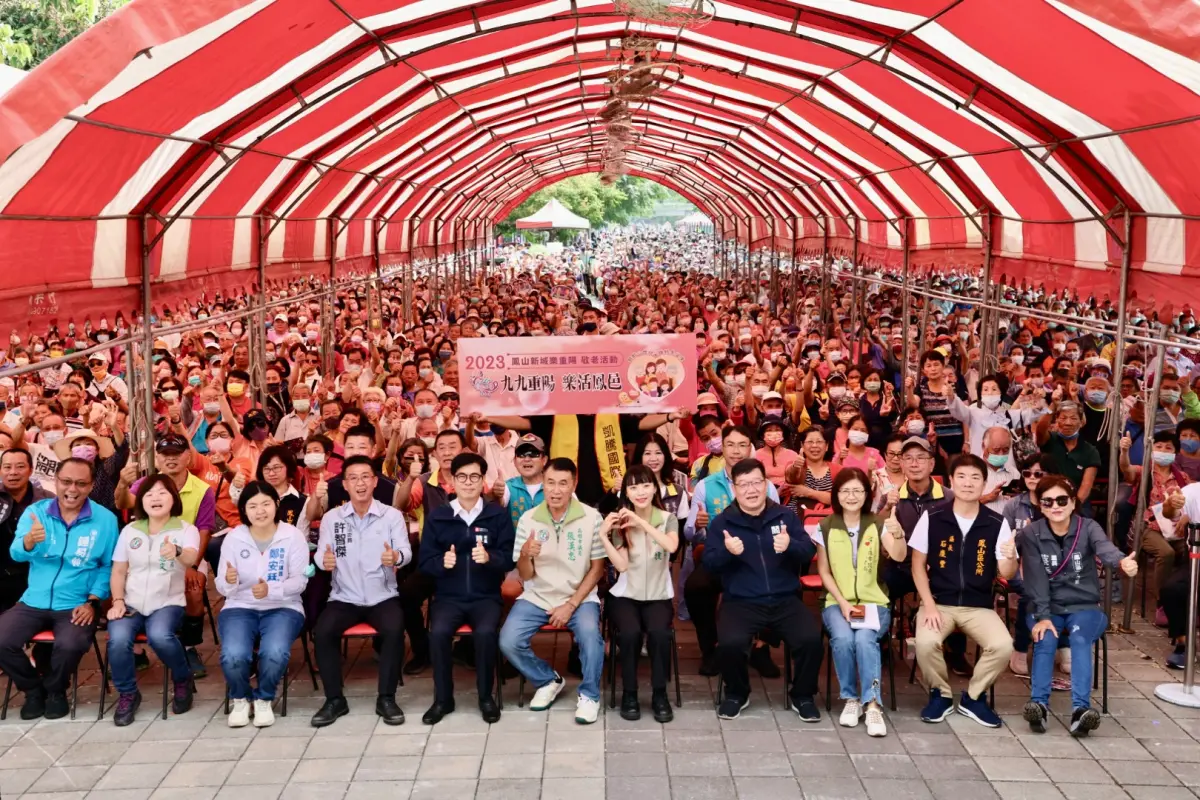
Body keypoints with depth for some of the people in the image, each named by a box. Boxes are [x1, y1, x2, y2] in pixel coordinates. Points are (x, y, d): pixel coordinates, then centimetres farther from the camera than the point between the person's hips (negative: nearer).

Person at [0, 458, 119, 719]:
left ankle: (55, 690, 5)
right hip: (33, 602, 3)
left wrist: (92, 602, -9)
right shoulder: (35, 511, 0)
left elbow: (108, 566, 1)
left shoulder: (105, 519, -4)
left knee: (70, 646, -30)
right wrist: (30, 541, -36)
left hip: (75, 606, -2)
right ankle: (33, 689, 10)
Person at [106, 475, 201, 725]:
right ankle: (127, 694, -2)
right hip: (131, 603, 3)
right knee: (118, 639, -28)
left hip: (167, 603, -3)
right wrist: (118, 601, -5)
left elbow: (192, 558, -26)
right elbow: (118, 571, 12)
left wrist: (177, 552, -50)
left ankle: (183, 681, -3)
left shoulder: (186, 529, -4)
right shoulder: (130, 530, 7)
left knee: (159, 635, -34)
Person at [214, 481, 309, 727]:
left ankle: (264, 700, 0)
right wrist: (229, 581, -26)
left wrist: (271, 590, -27)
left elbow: (299, 581, -8)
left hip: (283, 608, -1)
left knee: (275, 652, -33)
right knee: (233, 656, -29)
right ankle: (240, 699, 5)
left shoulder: (293, 536, -4)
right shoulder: (233, 538, 1)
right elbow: (222, 587, -1)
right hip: (240, 608, 1)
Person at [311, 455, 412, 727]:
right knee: (322, 632, -26)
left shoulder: (392, 515, 1)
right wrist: (324, 561, -28)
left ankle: (386, 699, -14)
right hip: (344, 598, 1)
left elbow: (406, 551, -11)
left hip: (383, 597, -1)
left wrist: (396, 557, -36)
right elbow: (321, 555, -3)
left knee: (394, 630, -30)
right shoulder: (331, 518, 4)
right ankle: (335, 700, -9)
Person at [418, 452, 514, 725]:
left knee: (486, 632, -31)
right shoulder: (437, 517, 6)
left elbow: (509, 559, -1)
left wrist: (489, 557, -22)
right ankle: (443, 698, -8)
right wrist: (442, 562, -18)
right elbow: (425, 561, 4)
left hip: (486, 596, -1)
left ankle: (486, 696, -8)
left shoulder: (498, 515, 4)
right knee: (438, 632, -29)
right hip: (448, 597, 1)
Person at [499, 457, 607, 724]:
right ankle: (548, 680, 10)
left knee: (590, 635, -32)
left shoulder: (591, 518, -10)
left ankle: (589, 695, -5)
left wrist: (571, 605, -13)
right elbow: (525, 576, -3)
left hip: (580, 597, -2)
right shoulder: (528, 519, -7)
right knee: (508, 642, -19)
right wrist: (525, 555, -27)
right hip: (536, 597, 2)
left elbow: (597, 568, -3)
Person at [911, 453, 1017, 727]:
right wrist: (929, 605, -11)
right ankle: (940, 694, 1)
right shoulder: (932, 517, -5)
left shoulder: (997, 523, -3)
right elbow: (918, 566, 1)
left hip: (979, 606, 1)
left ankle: (973, 697, 3)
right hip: (938, 602, -1)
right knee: (925, 642, -31)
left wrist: (1011, 557, -25)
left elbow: (1005, 574, -2)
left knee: (1003, 646, -26)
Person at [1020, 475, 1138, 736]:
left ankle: (1080, 709, -42)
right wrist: (1043, 616, -25)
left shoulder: (1088, 528, -6)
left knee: (1080, 638, -31)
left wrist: (1122, 561, -54)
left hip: (1084, 606, 0)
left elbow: (1105, 547, -30)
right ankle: (1039, 704, -38)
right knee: (1046, 638, -30)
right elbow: (1036, 579, -12)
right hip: (1047, 608, 1)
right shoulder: (1031, 534, -3)